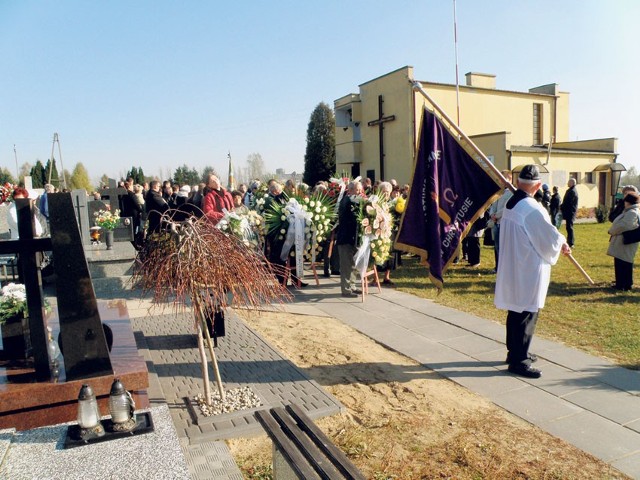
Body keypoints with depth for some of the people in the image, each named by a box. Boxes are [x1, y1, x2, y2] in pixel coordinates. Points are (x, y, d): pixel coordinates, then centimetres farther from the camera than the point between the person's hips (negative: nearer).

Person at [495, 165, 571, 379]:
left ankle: (514, 352, 31)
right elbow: (550, 236, -13)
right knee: (527, 314, 0)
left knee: (516, 311, 18)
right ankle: (518, 361, 8)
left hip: (512, 267, 9)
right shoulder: (533, 209, -23)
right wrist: (563, 245, 8)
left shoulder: (510, 204, 4)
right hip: (529, 271, -9)